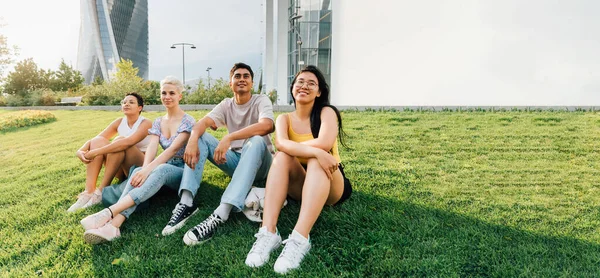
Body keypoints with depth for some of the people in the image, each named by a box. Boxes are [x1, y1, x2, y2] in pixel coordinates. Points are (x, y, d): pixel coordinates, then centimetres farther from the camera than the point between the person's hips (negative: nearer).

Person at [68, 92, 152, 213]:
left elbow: (128, 142, -31)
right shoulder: (119, 122, 5)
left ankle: (101, 192, -27)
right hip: (121, 169, 6)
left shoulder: (145, 123, -13)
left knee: (119, 141, -29)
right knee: (98, 141, -15)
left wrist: (96, 152, -34)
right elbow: (95, 139, -3)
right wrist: (81, 150, -24)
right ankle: (89, 192, -26)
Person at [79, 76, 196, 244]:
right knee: (138, 172, -30)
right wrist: (145, 169, -28)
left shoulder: (188, 121, -7)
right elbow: (152, 147, -7)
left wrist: (148, 169, -35)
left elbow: (173, 149, -22)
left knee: (161, 169, -39)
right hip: (163, 170, 5)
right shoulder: (158, 122, 11)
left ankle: (110, 212, -51)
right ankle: (113, 226, -50)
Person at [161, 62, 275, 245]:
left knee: (256, 140, -37)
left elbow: (267, 125, -30)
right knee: (200, 136, -13)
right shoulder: (226, 105, 6)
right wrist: (192, 140, -36)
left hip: (259, 163, -4)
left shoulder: (261, 101, -7)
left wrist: (229, 138, -40)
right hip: (235, 160, 4)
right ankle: (186, 203, -28)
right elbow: (203, 123, -12)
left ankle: (220, 215, -52)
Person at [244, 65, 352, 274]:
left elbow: (325, 143, -26)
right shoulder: (285, 119, 2)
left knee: (316, 161, -34)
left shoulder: (326, 112, -5)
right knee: (282, 156, -26)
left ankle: (300, 239, -48)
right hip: (298, 183, 3)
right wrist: (315, 151, -37)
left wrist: (292, 147, -14)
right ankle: (268, 233, -39)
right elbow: (281, 144, -22)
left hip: (331, 185, -2)